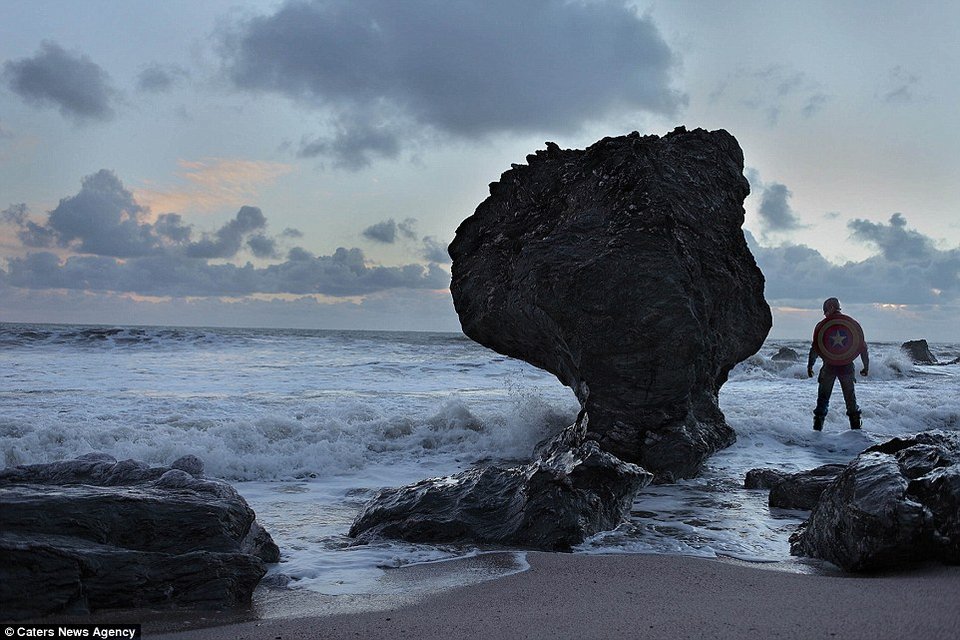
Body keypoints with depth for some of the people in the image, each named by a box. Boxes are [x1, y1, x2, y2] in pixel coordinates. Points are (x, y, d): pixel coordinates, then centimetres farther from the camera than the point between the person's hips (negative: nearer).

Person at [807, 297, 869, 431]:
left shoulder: (822, 325, -5)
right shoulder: (853, 324, 1)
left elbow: (815, 348, -4)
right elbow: (862, 346, 3)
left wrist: (810, 366, 7)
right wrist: (866, 366, 12)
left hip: (828, 366, -1)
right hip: (847, 367, 1)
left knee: (823, 398, 8)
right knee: (851, 398, 12)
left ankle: (817, 428, 5)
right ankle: (856, 427, 13)